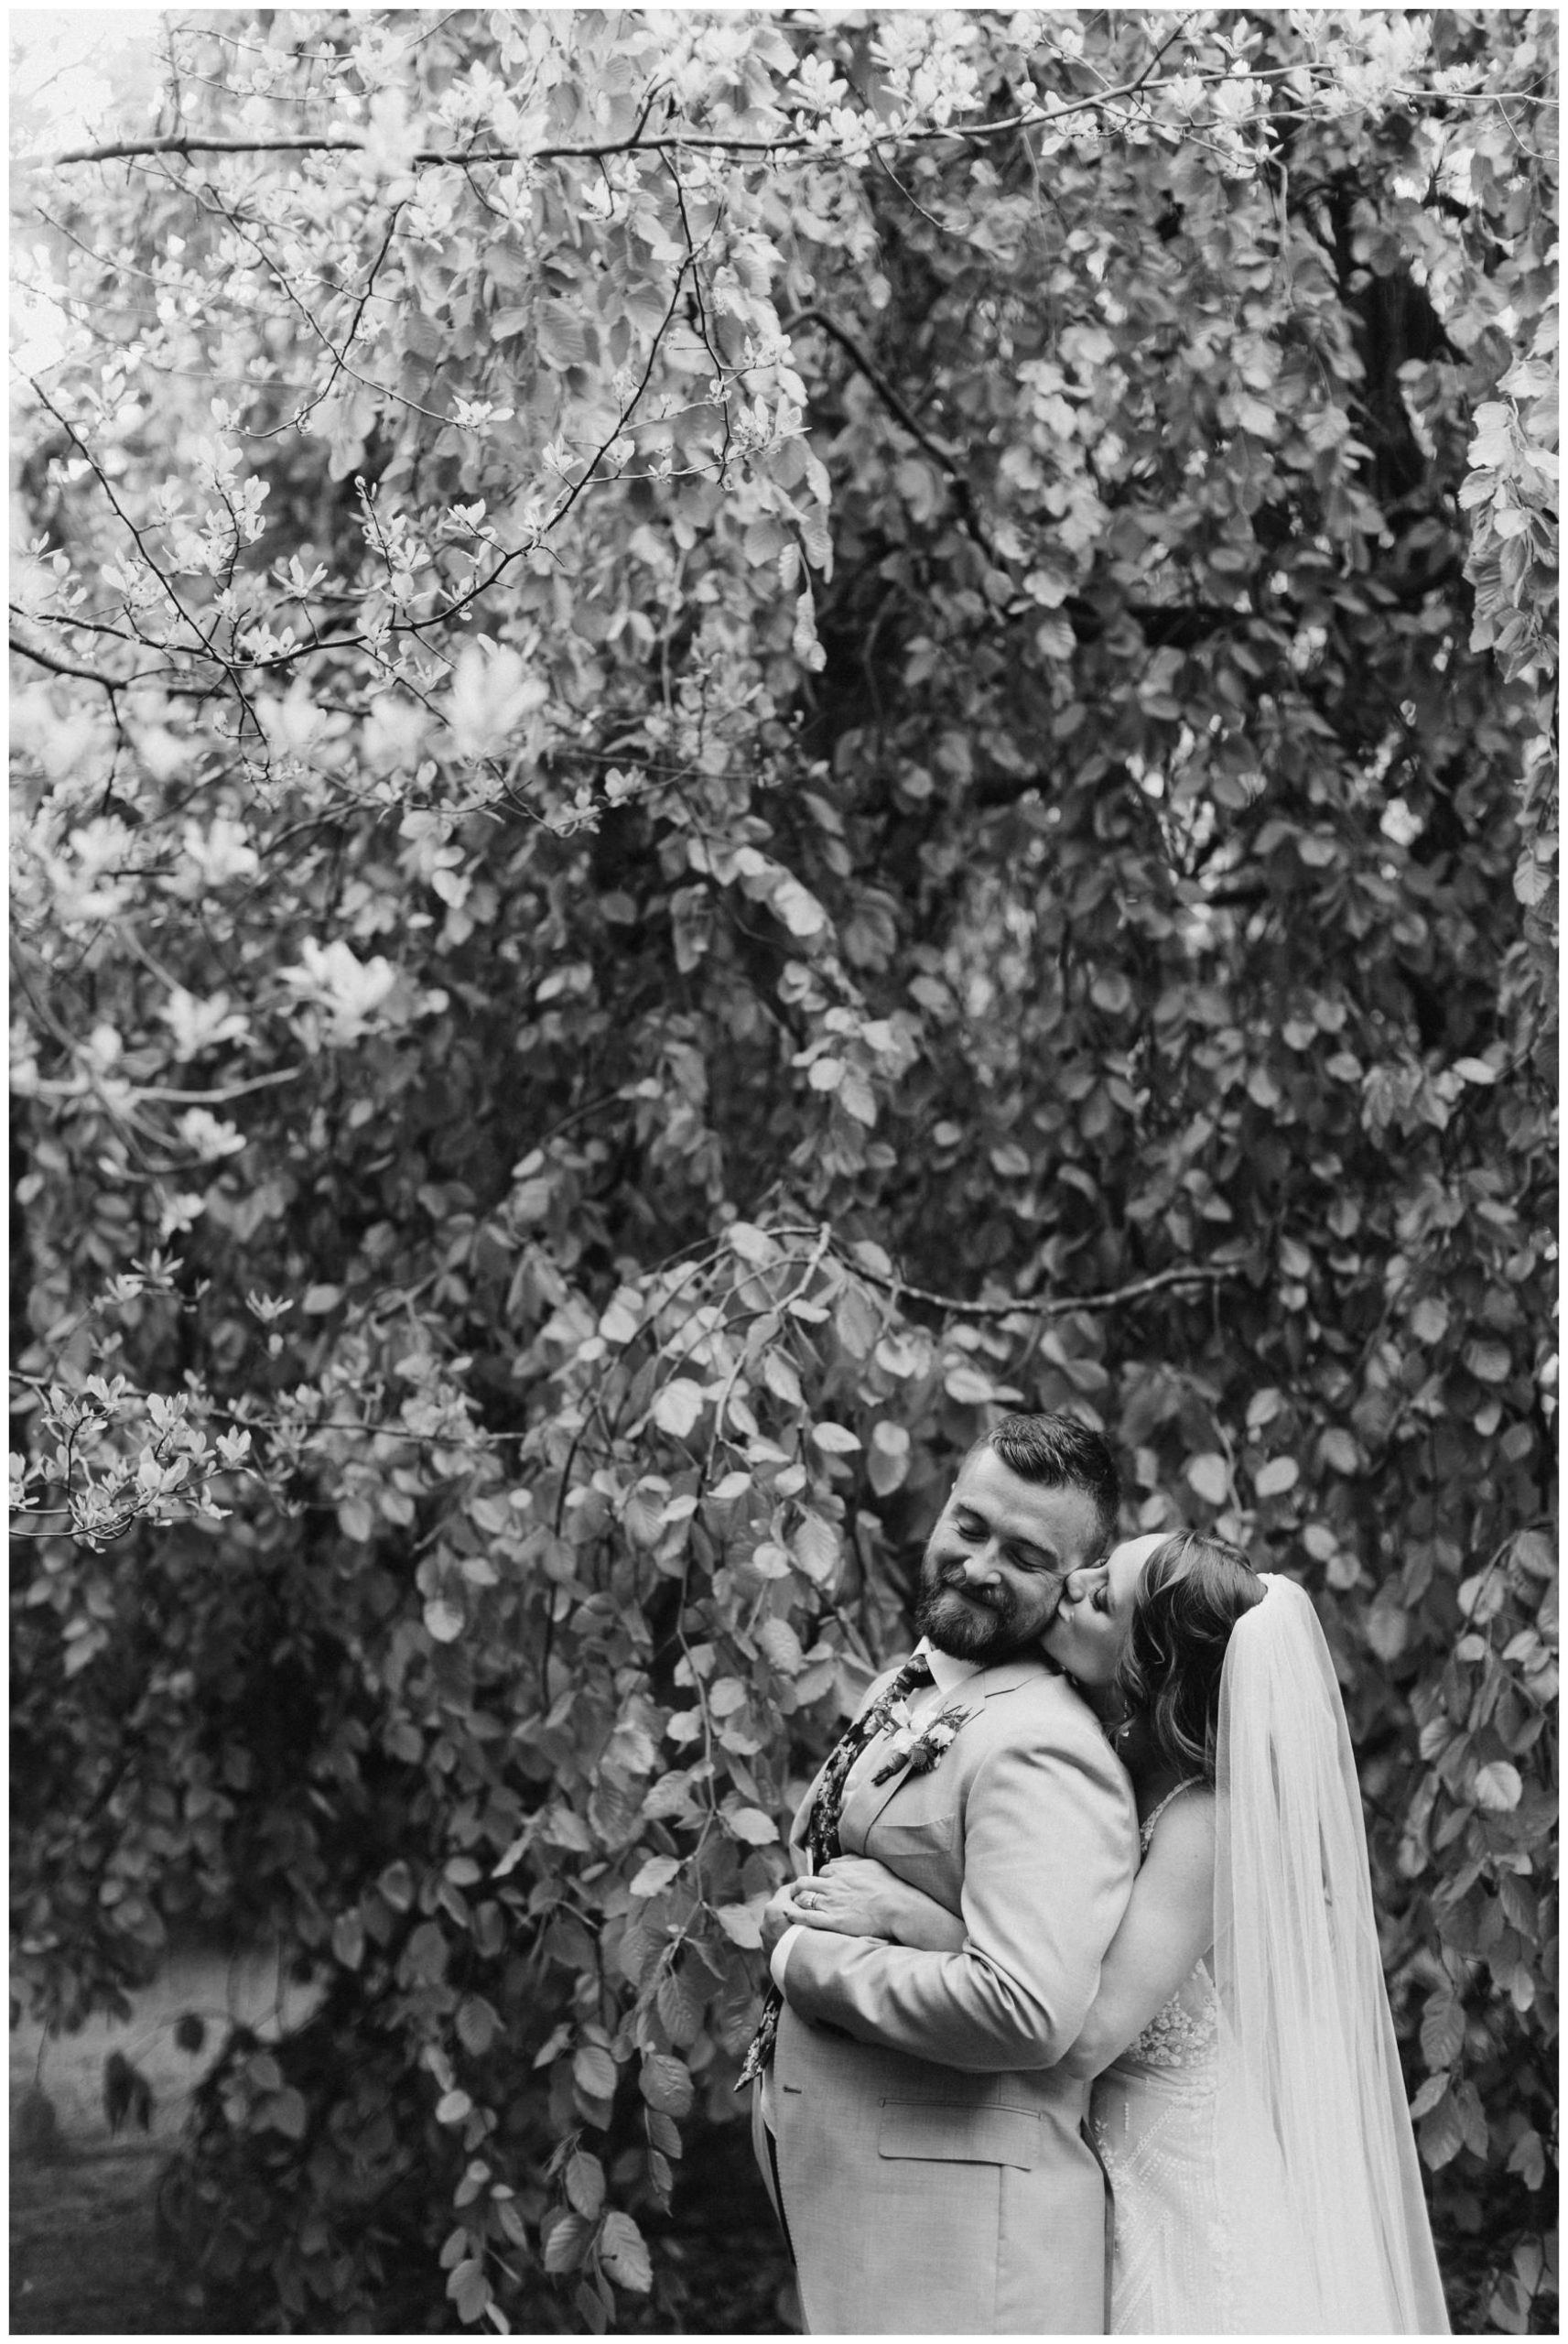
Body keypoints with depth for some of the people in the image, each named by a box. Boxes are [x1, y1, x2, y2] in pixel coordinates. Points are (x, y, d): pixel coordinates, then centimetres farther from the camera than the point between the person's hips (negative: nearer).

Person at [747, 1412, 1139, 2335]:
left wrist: (806, 1959, -17)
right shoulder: (902, 1693, 12)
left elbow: (1029, 2012, -30)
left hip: (964, 2219, -9)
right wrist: (791, 1913, 1)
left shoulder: (1040, 1748, -18)